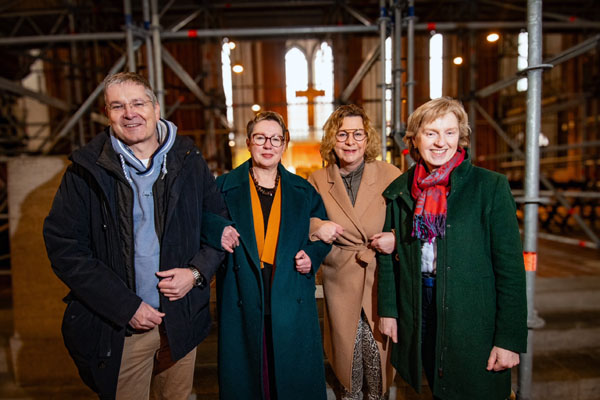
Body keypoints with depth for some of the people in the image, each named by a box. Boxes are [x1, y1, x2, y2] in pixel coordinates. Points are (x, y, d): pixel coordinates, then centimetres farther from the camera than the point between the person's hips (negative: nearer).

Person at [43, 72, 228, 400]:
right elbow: (64, 248, -7)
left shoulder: (188, 162, -1)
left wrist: (197, 272, -11)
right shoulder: (87, 170, -6)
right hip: (118, 329, -2)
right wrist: (126, 307, -13)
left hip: (182, 319, 2)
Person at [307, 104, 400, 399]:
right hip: (340, 281, 1)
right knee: (346, 348, 12)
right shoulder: (317, 181, -1)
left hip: (382, 278, 0)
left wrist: (396, 238, -15)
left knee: (379, 347, 10)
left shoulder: (391, 175, -3)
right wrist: (316, 226, -15)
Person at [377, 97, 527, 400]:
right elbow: (389, 255, 7)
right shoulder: (399, 191, 2)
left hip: (473, 321, -2)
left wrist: (510, 338, -9)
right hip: (416, 315, 3)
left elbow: (510, 266, -9)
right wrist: (387, 310, 6)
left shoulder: (491, 186, -8)